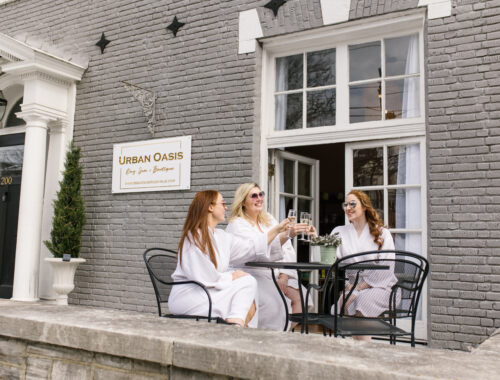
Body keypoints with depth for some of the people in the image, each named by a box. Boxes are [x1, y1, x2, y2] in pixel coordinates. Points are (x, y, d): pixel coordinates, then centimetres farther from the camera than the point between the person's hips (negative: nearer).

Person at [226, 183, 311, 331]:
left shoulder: (269, 219, 17)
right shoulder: (237, 225, -5)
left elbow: (287, 250, 9)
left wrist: (284, 277, -8)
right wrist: (287, 234, -35)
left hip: (276, 276, 7)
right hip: (250, 278, -6)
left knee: (299, 297, -16)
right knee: (274, 302, -30)